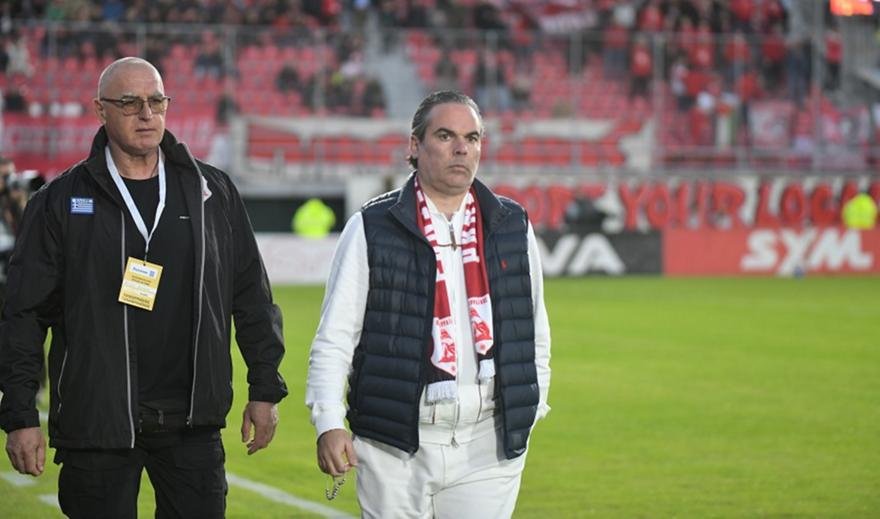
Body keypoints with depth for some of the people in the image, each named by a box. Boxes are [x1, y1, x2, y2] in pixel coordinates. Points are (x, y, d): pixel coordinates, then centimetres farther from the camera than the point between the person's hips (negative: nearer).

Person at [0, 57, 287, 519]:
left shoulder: (212, 191, 8)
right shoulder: (61, 202, 1)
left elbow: (252, 298, 13)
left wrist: (265, 388, 9)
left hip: (192, 424, 2)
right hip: (95, 424, -2)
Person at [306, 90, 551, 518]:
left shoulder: (513, 227, 9)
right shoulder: (371, 230, 0)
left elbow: (535, 333, 18)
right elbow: (334, 339, -2)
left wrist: (528, 412, 15)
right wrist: (328, 423, -12)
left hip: (487, 447, 2)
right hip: (394, 447, -2)